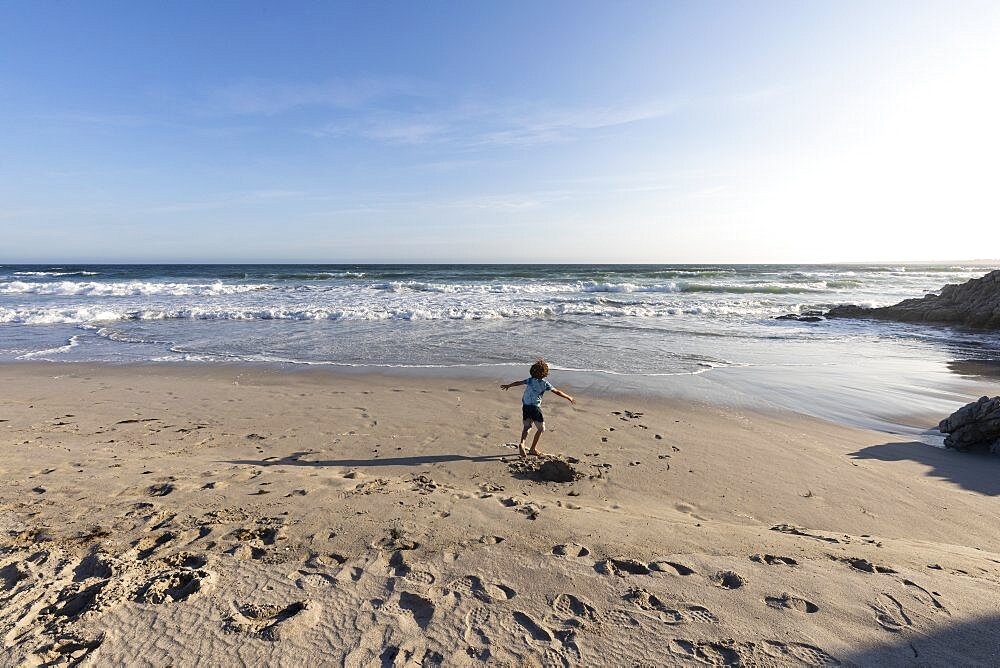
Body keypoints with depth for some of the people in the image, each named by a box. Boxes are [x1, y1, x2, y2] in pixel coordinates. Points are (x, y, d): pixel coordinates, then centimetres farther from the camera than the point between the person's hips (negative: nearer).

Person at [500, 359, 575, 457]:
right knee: (541, 428, 12)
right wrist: (569, 398, 5)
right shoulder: (545, 383, -7)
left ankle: (522, 443, -3)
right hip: (535, 407, -5)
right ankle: (533, 449, 12)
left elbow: (518, 383, 16)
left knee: (527, 426, 19)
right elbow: (557, 392, -5)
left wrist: (508, 386, 33)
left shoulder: (530, 380, 4)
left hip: (525, 406, 5)